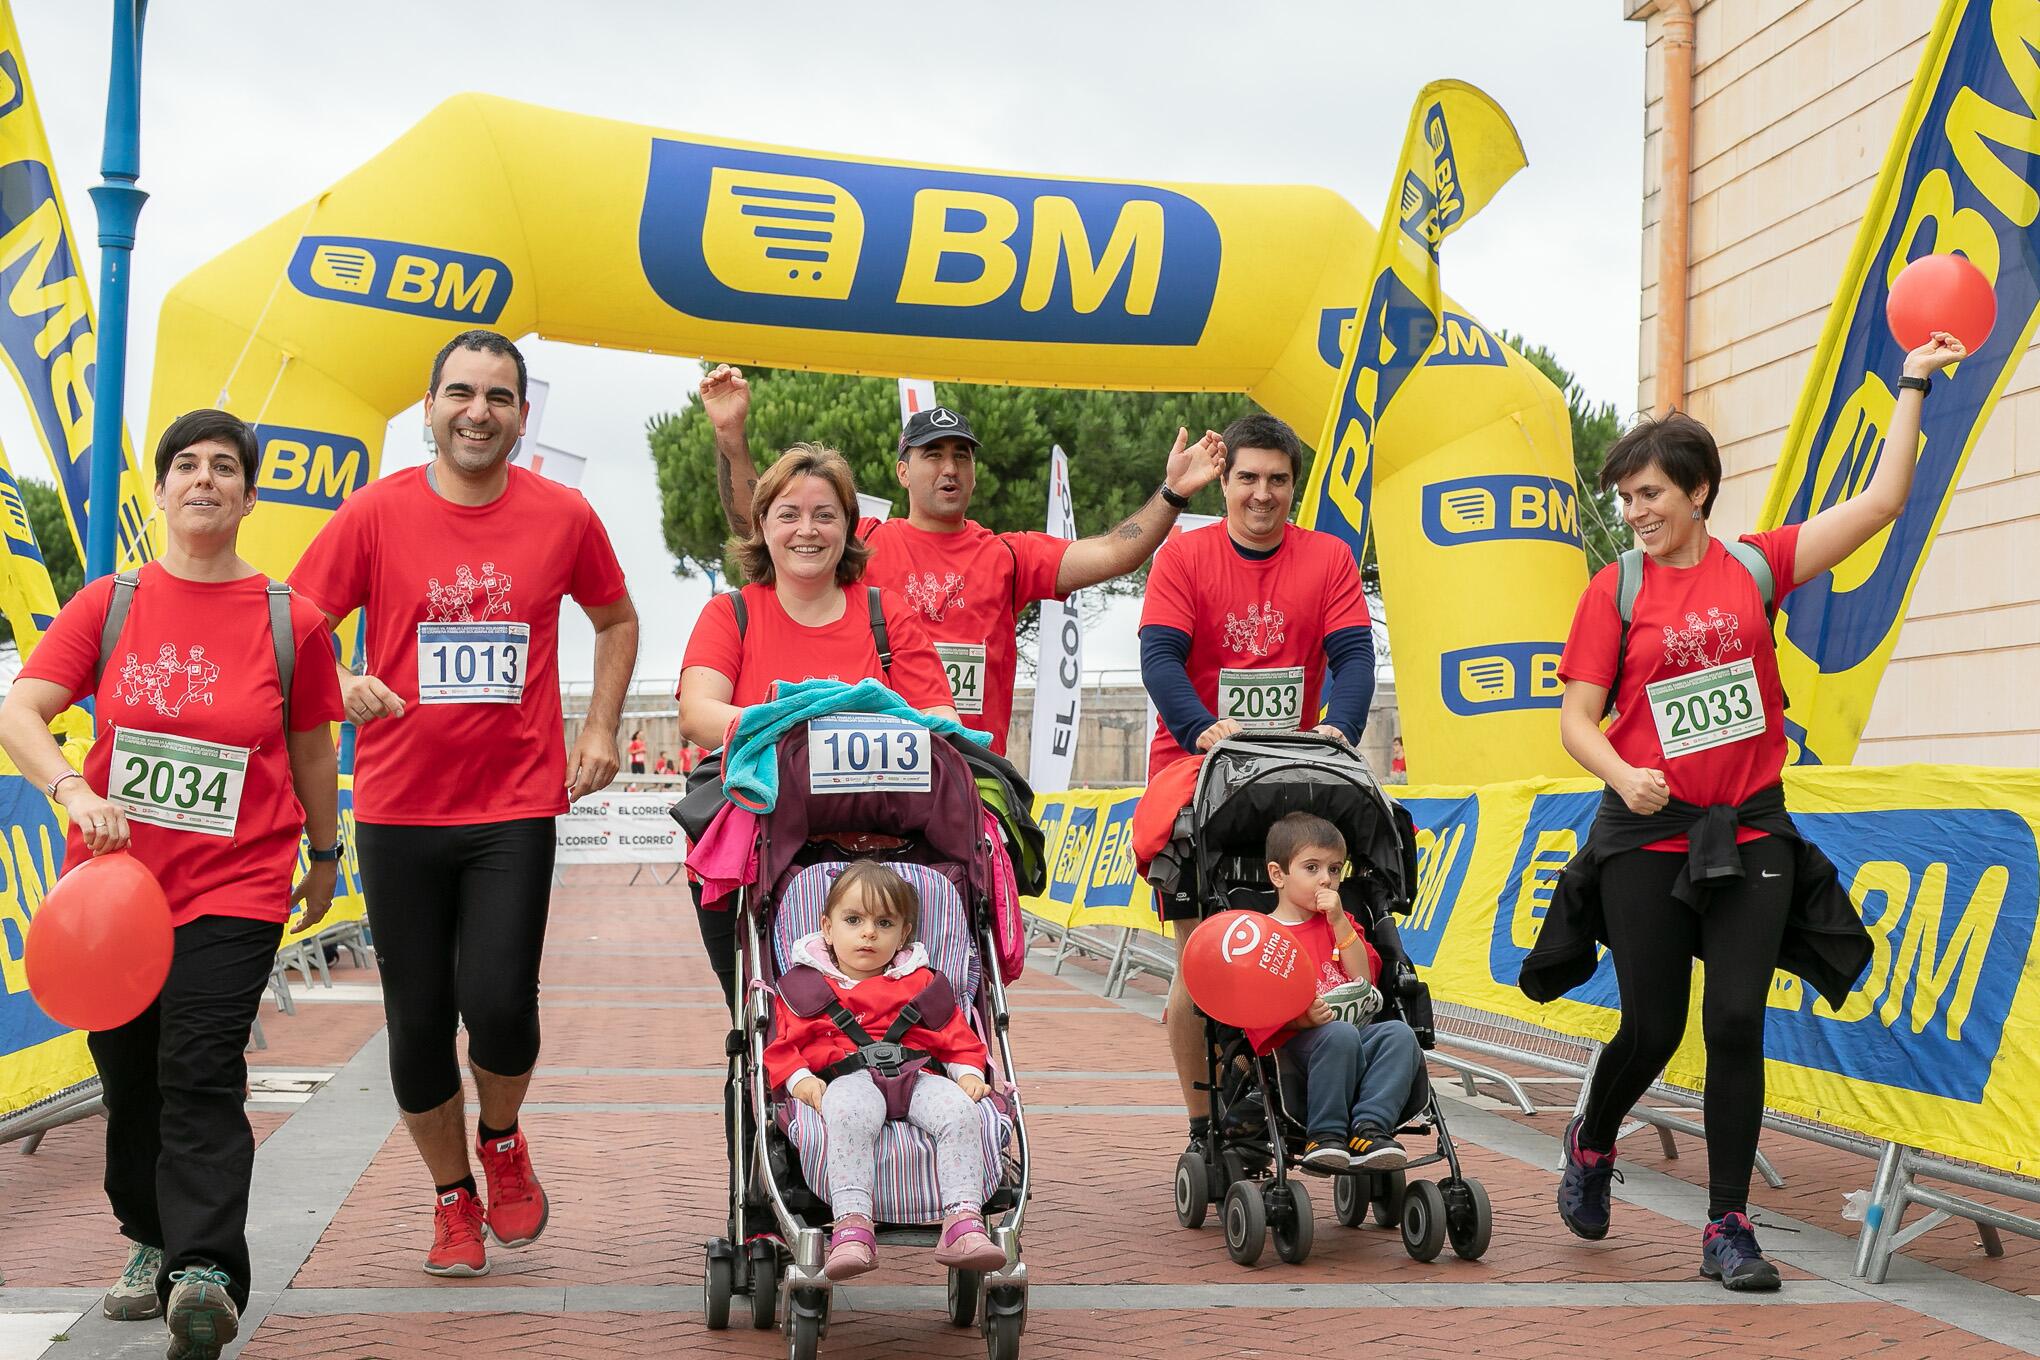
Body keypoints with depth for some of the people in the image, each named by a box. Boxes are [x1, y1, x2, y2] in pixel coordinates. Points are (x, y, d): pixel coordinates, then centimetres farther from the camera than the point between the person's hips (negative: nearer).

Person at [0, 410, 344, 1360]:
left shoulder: (291, 621, 0)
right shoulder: (108, 605, 2)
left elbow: (313, 753, 11)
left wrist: (324, 858, 20)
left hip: (235, 885, -3)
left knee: (200, 1077, -14)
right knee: (127, 1077, 13)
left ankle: (204, 1273, -18)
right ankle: (150, 1239, 33)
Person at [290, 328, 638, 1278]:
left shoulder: (564, 516, 0)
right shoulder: (375, 513, -3)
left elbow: (616, 622, 17)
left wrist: (599, 729, 6)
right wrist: (343, 686, -21)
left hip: (515, 807, 0)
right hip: (398, 809, 1)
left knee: (498, 1004, -11)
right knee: (418, 1021, 6)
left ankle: (503, 1140, 23)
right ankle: (453, 1198, 29)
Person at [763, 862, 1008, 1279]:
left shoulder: (922, 983, 26)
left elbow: (957, 1036, 23)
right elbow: (781, 1044, 11)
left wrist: (969, 1074, 3)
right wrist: (800, 1079, -9)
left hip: (917, 1076, 3)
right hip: (847, 1078, -3)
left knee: (959, 1109, -31)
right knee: (851, 1114, -41)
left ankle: (963, 1218, -36)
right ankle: (852, 1223, -49)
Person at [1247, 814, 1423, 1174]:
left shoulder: (1340, 924, 23)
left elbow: (1364, 978, 9)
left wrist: (1339, 922, 1)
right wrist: (1303, 1018, -26)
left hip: (1359, 1029, 5)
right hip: (1298, 1040, -5)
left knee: (1399, 1034, -26)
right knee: (1340, 1035, -37)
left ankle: (1370, 1128, -34)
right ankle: (1324, 1137, -29)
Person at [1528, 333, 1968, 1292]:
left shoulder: (1755, 567, 5)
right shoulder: (1616, 591, -1)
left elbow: (1880, 502, 2)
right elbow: (1576, 719, -3)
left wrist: (1912, 388, 3)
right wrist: (1624, 776, -21)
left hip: (1749, 832, 1)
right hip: (1647, 836, -1)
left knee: (1737, 1023, -4)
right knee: (1653, 1028, 4)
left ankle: (1727, 1228, 7)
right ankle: (1591, 1144, 35)